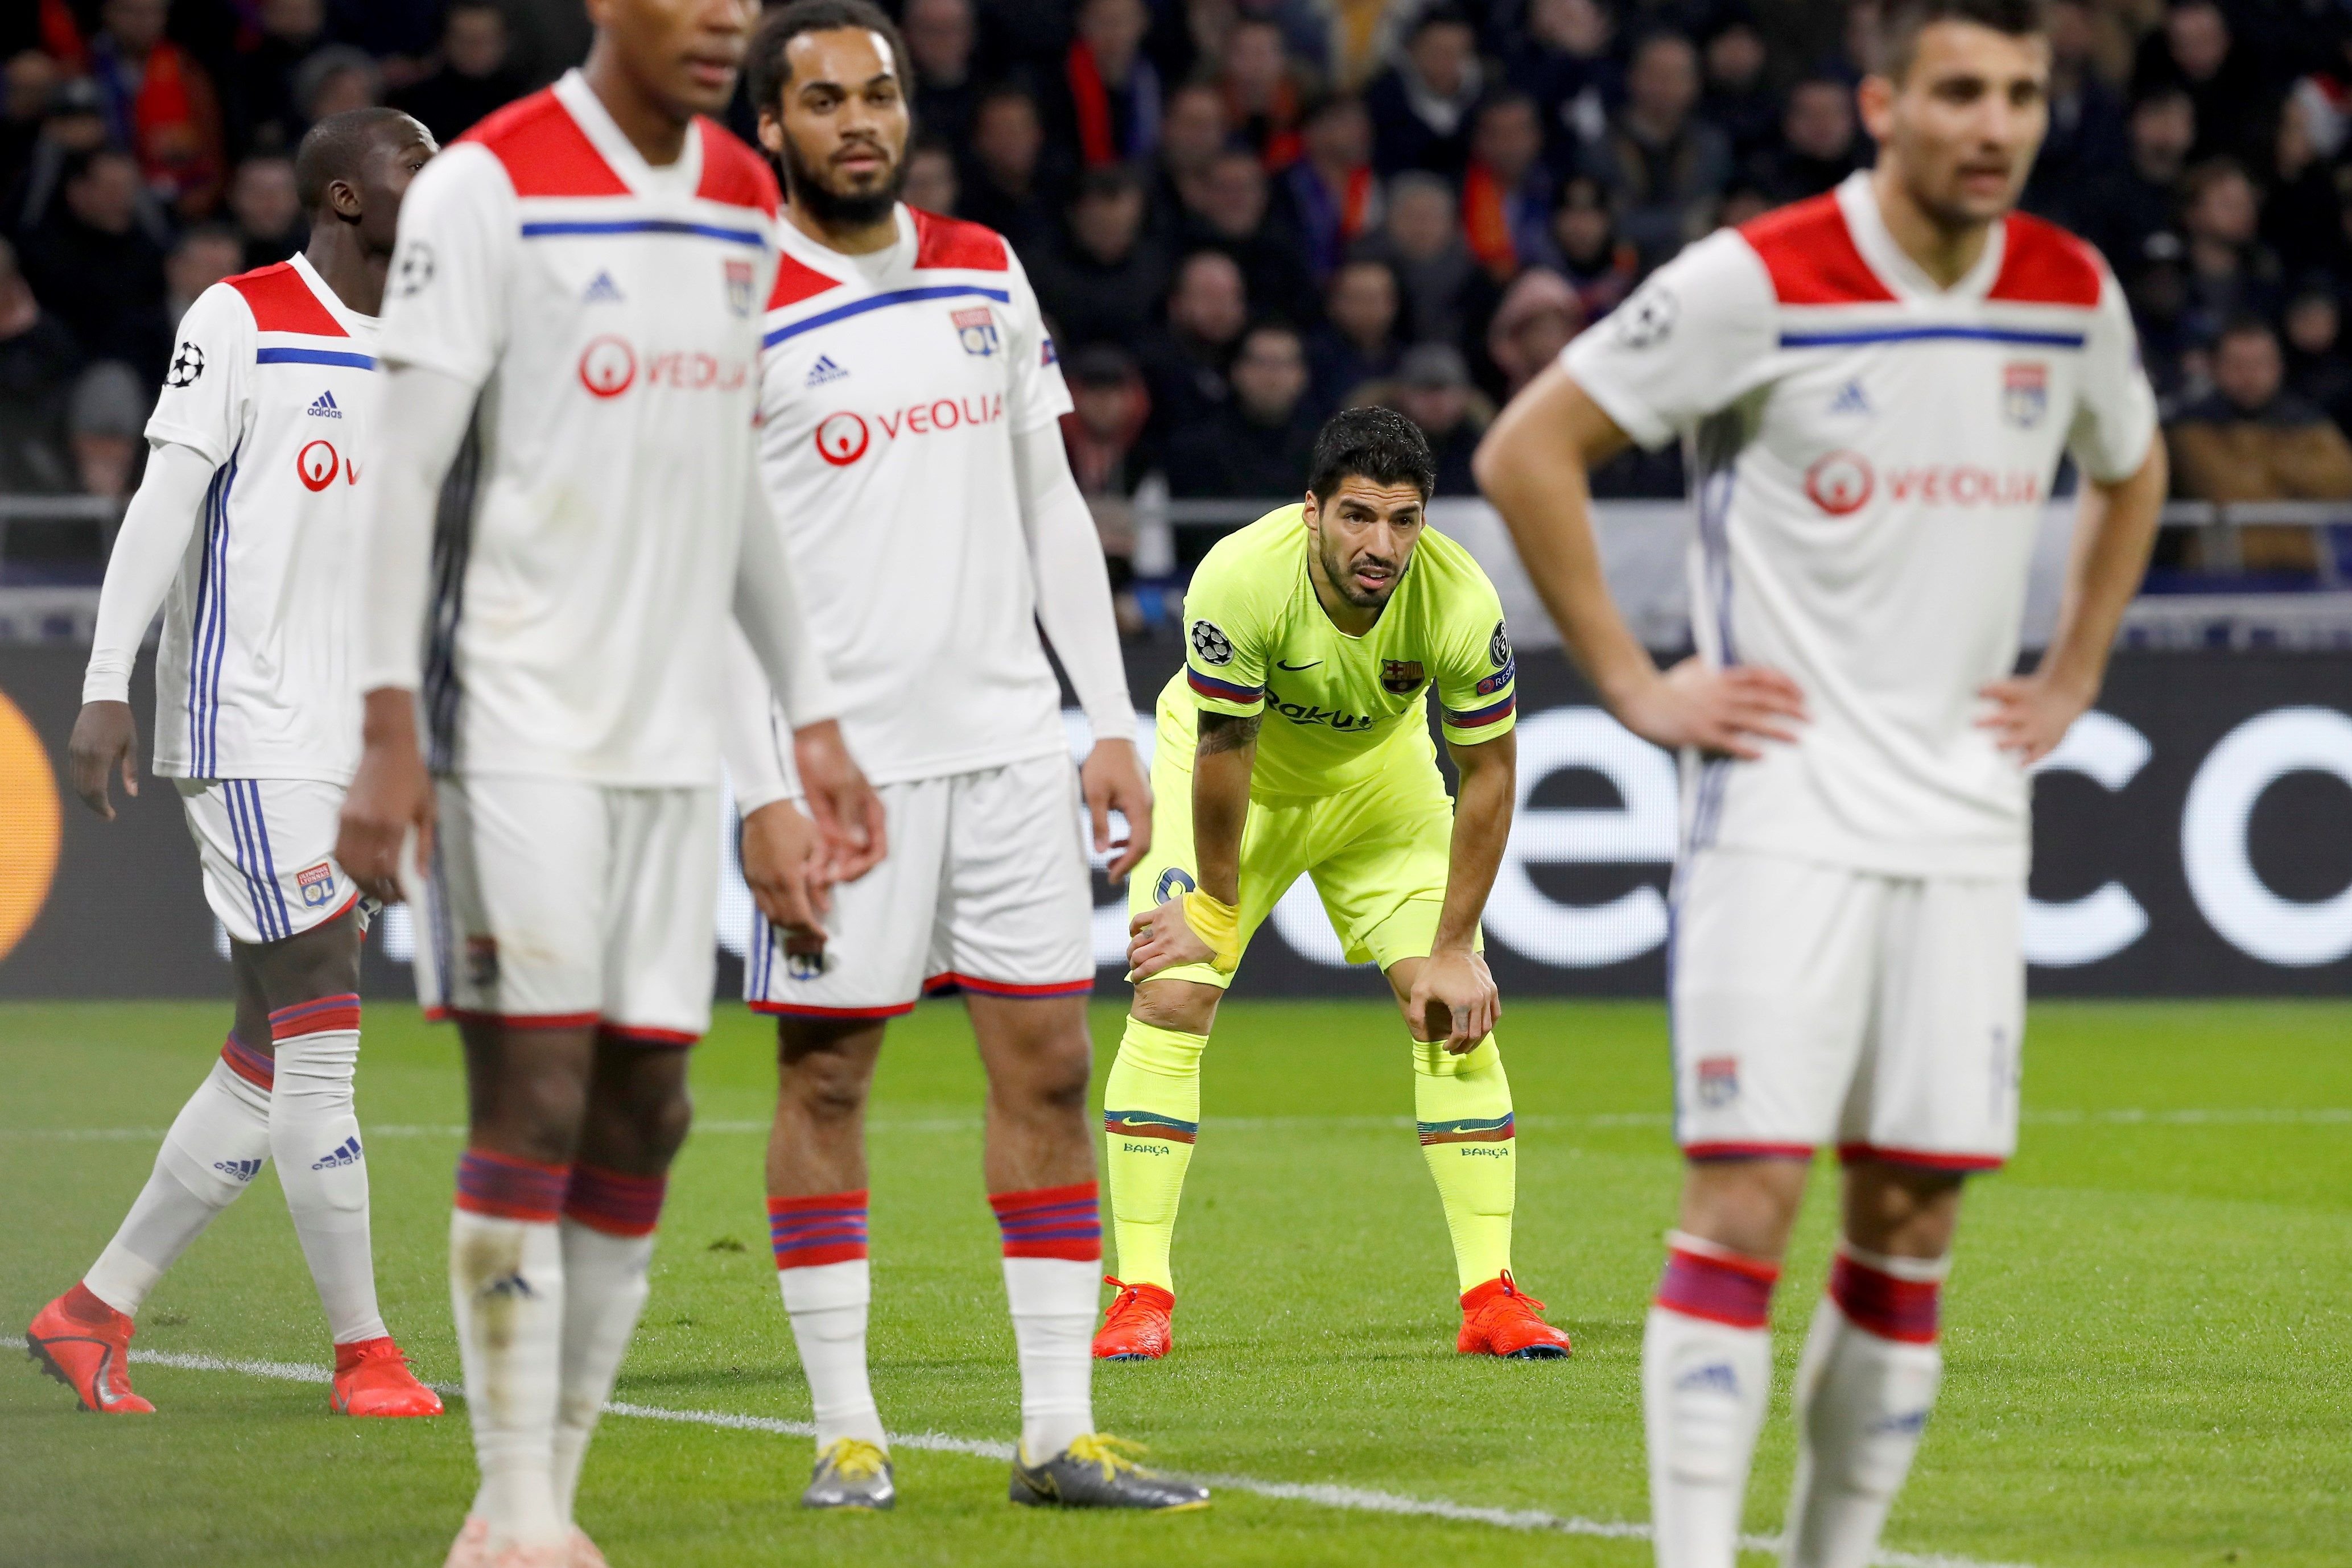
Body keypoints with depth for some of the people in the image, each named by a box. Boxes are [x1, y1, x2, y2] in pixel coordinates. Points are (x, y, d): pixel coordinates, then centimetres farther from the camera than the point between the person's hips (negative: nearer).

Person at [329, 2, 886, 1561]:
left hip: (673, 731, 7)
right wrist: (390, 731, -15)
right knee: (534, 1095, -9)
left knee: (643, 1112, 4)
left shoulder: (745, 203, 13)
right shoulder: (490, 188, -8)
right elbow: (408, 468, -9)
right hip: (515, 719, -6)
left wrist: (814, 717, 18)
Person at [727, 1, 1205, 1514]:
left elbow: (1052, 507, 15)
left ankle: (1060, 1431, 4)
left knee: (1047, 1065, 2)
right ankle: (847, 1432, 7)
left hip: (1010, 739, 5)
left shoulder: (987, 272, 11)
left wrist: (1113, 723, 9)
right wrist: (763, 793, -12)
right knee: (825, 1075, 0)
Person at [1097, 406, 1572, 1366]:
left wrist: (1453, 951, -14)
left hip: (1381, 775, 2)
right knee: (1169, 997, -15)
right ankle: (1141, 1298, -8)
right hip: (1237, 771, -2)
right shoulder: (1240, 580, -36)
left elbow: (1489, 772, -17)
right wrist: (1217, 907, -14)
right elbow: (1223, 752, -24)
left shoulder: (1461, 605, -29)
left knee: (1458, 1014, -8)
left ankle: (1491, 1296, -1)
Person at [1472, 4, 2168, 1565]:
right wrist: (1636, 686, -7)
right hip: (1783, 817, -5)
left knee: (1913, 1227, 5)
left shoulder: (2074, 295, 5)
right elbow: (1527, 450, -5)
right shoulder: (1758, 281, -11)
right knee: (1745, 1202, -12)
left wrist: (2069, 681, 16)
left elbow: (2129, 474, 27)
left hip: (1967, 827, 5)